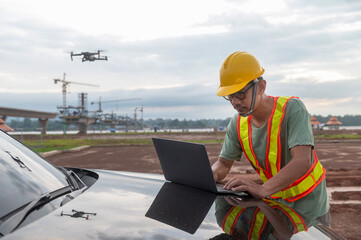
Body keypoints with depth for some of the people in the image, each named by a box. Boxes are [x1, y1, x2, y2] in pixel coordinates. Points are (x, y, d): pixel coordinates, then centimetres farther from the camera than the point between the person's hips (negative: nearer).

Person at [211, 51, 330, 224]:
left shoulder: (292, 108, -25)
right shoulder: (238, 124, -9)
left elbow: (302, 161, -37)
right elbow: (224, 162, 1)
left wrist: (264, 189, -51)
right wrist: (212, 175, -24)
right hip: (274, 202, 4)